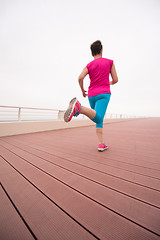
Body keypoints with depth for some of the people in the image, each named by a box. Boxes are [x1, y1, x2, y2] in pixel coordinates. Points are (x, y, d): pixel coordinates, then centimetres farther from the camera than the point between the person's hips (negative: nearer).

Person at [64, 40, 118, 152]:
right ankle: (78, 107, -46)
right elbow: (115, 80, 9)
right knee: (98, 118, -22)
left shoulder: (89, 65, 15)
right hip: (103, 94, -4)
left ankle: (101, 144, 8)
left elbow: (80, 78, -3)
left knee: (99, 120, 12)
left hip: (91, 95, 4)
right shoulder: (109, 62, 12)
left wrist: (82, 90, 12)